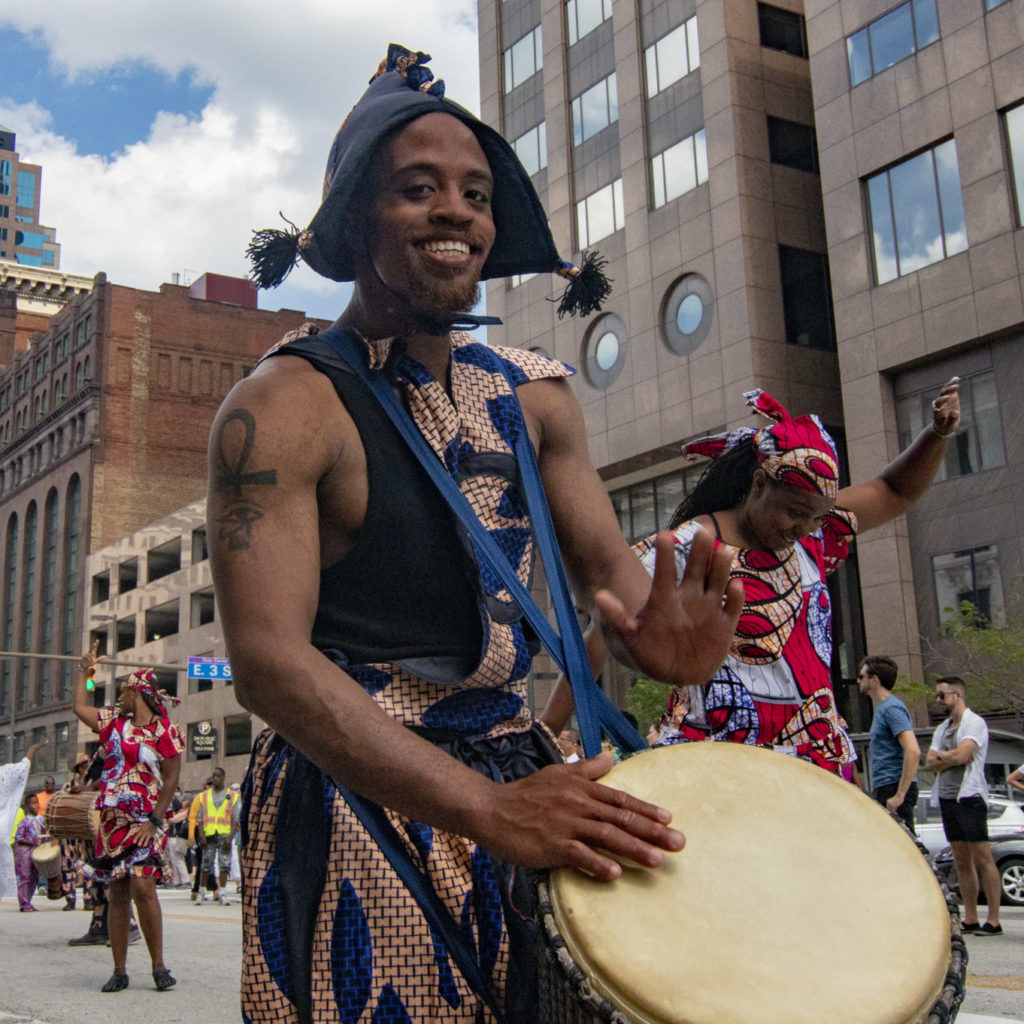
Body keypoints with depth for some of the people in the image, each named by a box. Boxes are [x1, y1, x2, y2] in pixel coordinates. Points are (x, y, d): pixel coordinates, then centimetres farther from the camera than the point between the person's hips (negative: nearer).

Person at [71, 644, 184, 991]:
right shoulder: (114, 723, 14)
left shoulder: (165, 730, -2)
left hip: (145, 822, -5)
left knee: (142, 887, -17)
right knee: (117, 894, 5)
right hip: (112, 820, 5)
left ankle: (159, 966, -7)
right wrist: (84, 669, 30)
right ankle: (119, 971, 10)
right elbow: (79, 706, 27)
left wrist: (155, 820, -14)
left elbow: (172, 777, -7)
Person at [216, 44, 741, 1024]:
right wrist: (484, 808, -32)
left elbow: (606, 561, 6)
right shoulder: (284, 406, -13)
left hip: (521, 782, 6)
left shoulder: (529, 393, 7)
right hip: (354, 798, -6)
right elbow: (266, 657, -22)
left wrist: (654, 639, -20)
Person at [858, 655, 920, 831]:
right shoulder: (881, 708, 19)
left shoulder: (892, 708, -13)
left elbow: (913, 752, -24)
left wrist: (899, 795, -26)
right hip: (884, 790, 10)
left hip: (894, 788, -10)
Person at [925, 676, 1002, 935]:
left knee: (982, 858, -8)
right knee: (962, 861, 8)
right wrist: (951, 757, -8)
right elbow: (930, 763, 9)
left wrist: (940, 755, 0)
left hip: (969, 796, -8)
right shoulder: (942, 728, 19)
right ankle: (970, 919, 11)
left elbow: (960, 756, -19)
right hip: (947, 798, 8)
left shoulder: (974, 723, -6)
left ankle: (993, 921, -7)